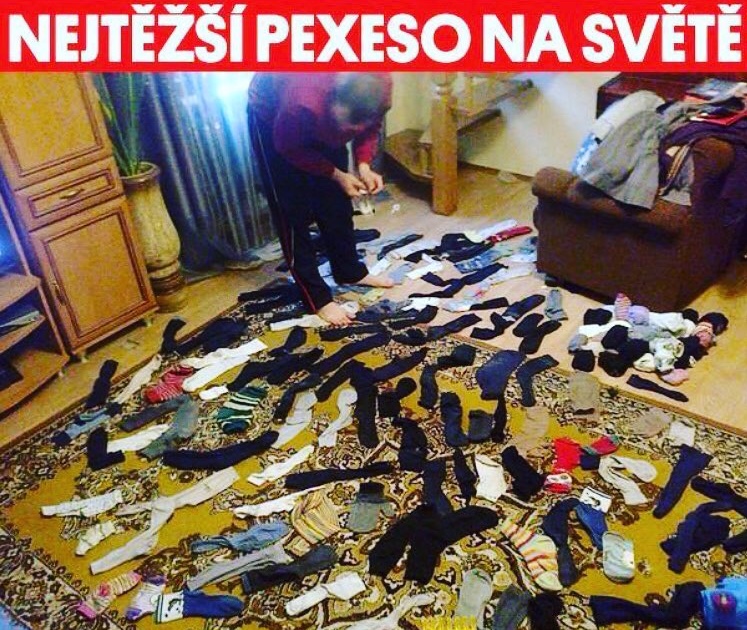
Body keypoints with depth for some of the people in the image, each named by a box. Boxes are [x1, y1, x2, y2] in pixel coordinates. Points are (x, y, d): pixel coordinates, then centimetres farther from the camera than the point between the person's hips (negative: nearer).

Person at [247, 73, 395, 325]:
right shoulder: (304, 103, -44)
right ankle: (317, 297, 5)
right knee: (293, 209, -4)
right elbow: (288, 147, -22)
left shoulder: (380, 87, -30)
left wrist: (363, 165, -22)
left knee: (336, 200, 11)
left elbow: (370, 128, -7)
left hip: (322, 117, 5)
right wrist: (336, 175, -24)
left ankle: (350, 270, 31)